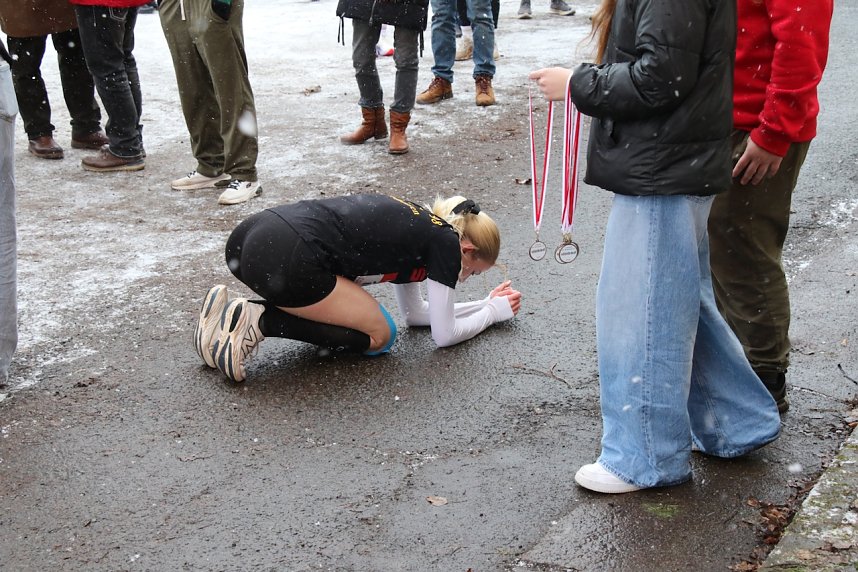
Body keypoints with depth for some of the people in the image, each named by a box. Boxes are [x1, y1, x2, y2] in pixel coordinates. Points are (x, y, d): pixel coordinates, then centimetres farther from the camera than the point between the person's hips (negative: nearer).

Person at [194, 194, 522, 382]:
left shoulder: (415, 228, 29)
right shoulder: (446, 243, 5)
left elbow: (415, 313, 38)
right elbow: (444, 335, 10)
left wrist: (487, 303, 41)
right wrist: (495, 311, 27)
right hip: (284, 259, -9)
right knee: (378, 336, 6)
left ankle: (235, 315, 9)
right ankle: (258, 321, -6)